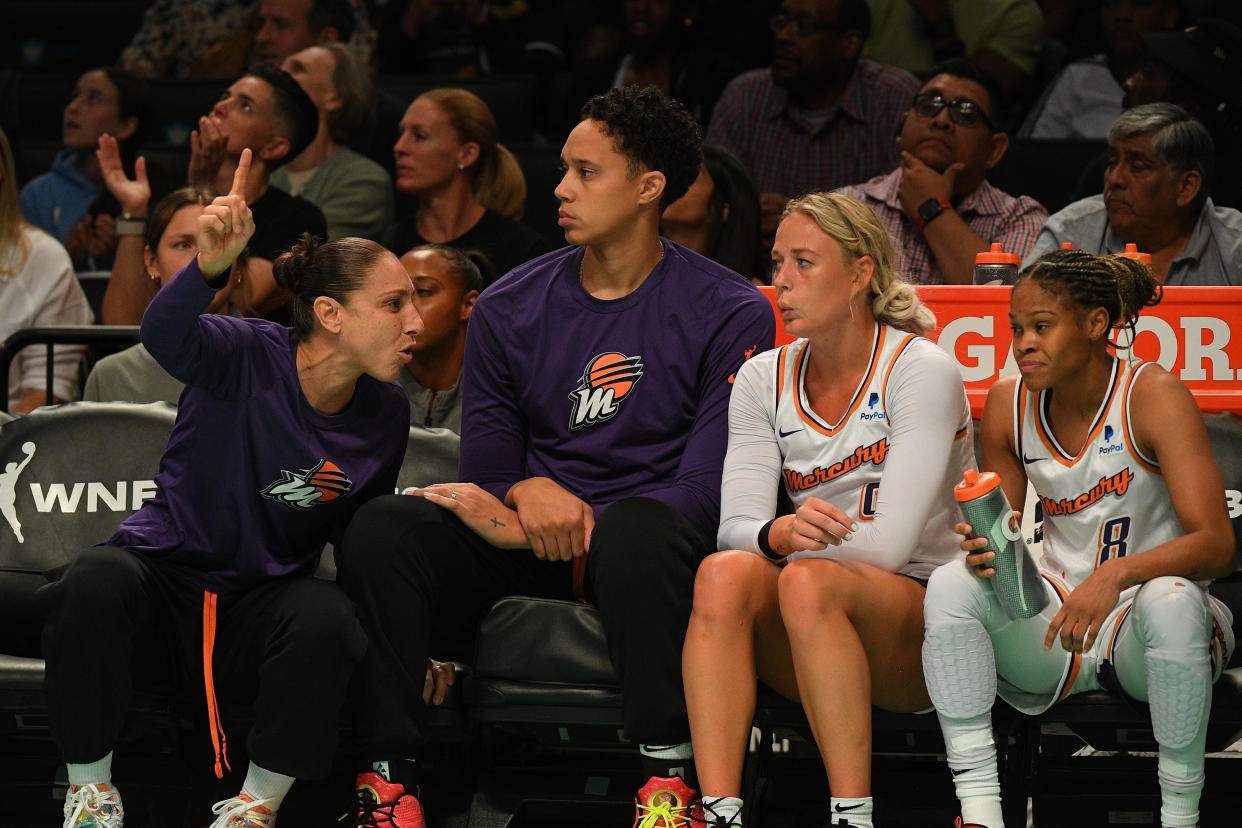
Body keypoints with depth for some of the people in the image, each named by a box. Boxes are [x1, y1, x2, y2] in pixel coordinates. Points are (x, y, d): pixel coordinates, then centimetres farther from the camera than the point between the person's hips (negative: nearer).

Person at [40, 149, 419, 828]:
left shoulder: (385, 416, 0)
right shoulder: (250, 357, -15)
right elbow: (164, 336, -38)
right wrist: (208, 268, -60)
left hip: (261, 605, 3)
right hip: (164, 570, -3)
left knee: (328, 618, -33)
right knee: (97, 582, -37)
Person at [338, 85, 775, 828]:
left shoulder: (733, 315, -2)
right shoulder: (508, 310, 11)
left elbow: (710, 487, -10)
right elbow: (489, 473, 11)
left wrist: (546, 526, -18)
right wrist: (530, 494, -17)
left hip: (644, 544, -4)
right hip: (532, 536, 4)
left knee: (635, 527, -40)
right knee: (381, 528, -23)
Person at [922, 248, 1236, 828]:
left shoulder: (1153, 396, -13)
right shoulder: (1010, 403, 1)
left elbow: (1216, 545, -21)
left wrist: (1117, 573, -38)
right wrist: (987, 554, -16)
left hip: (1141, 628, -4)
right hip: (1052, 631, 4)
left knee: (1173, 601, -38)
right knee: (951, 584, -22)